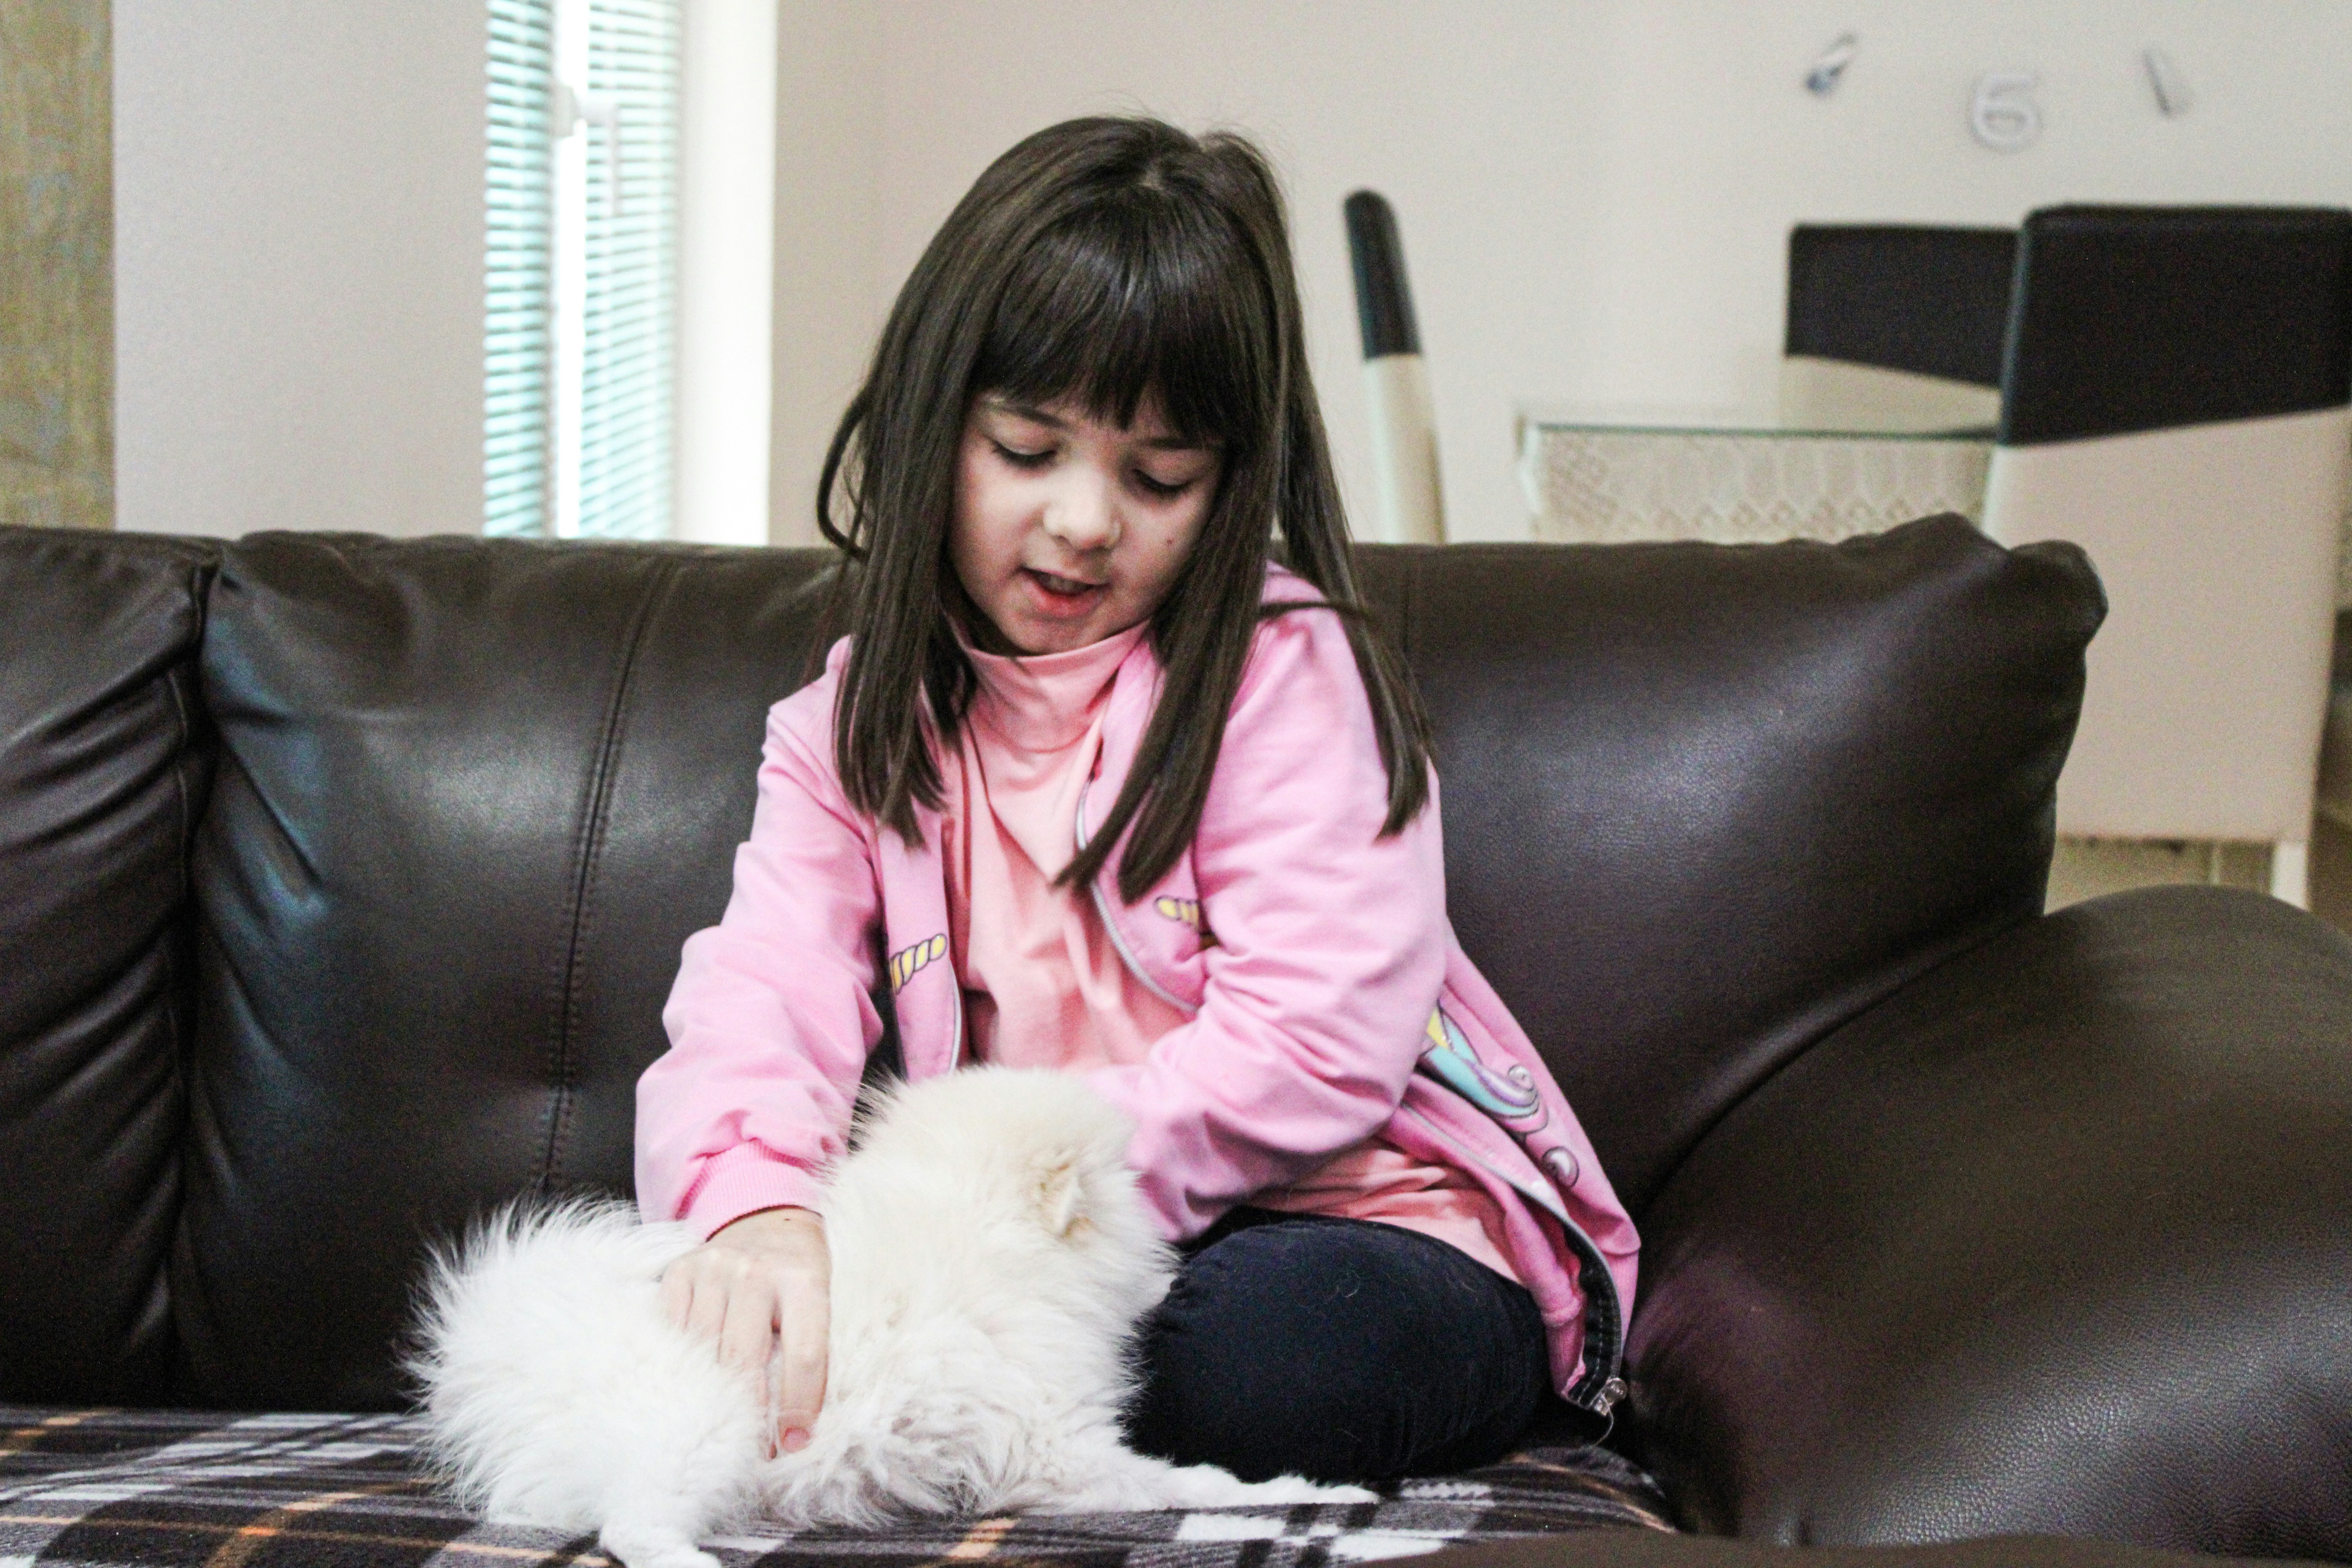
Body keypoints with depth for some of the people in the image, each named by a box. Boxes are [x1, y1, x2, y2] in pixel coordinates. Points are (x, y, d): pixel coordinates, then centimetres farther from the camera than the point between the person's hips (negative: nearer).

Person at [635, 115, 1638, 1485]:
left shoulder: (1285, 672, -7)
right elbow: (763, 991, -12)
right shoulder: (850, 730, 7)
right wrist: (755, 1200, -36)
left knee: (1260, 1346, -37)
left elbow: (1313, 1053, -17)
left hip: (1365, 1230, -2)